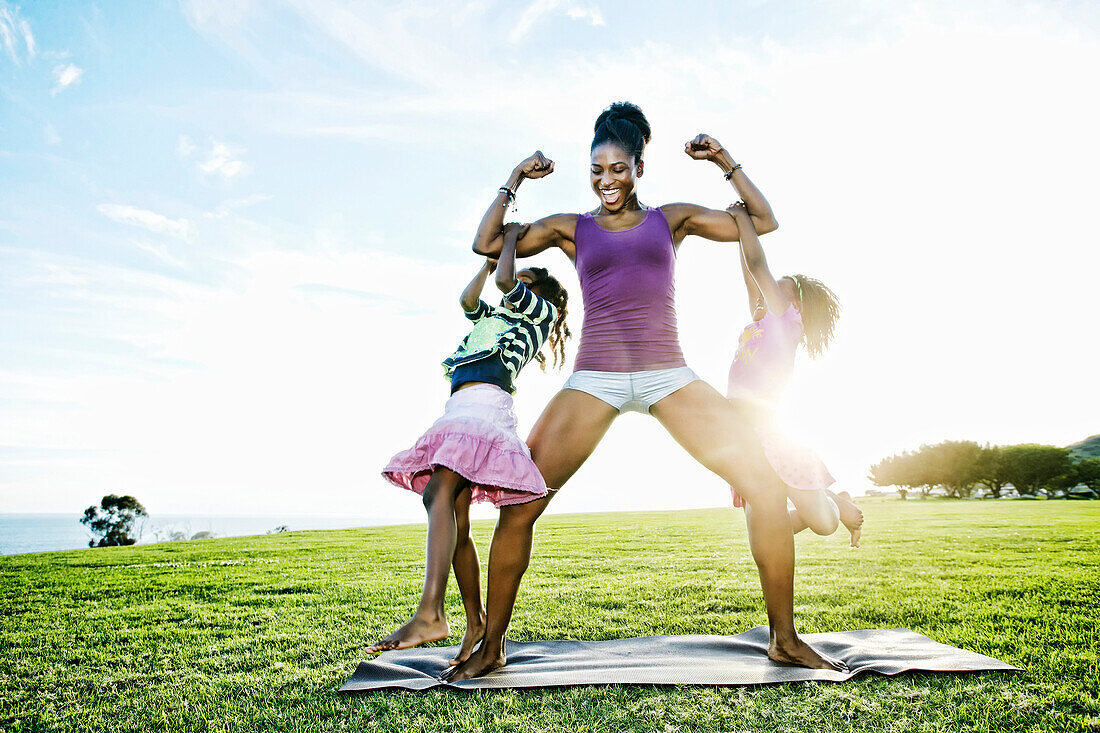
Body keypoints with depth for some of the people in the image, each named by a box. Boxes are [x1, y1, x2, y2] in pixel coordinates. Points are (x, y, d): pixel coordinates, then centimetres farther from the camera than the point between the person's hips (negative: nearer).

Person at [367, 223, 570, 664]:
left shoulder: (541, 312, 15)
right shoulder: (494, 317, 36)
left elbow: (505, 281, 0)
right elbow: (467, 300, 20)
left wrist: (512, 238, 18)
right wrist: (491, 257, 28)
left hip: (485, 405, -8)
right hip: (459, 410, 8)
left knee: (438, 492, -27)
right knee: (456, 521, 2)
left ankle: (430, 615, -36)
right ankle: (476, 620, 9)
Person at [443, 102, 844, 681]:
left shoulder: (672, 219, 15)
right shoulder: (572, 229, 14)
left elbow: (763, 222, 16)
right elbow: (487, 244, 11)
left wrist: (724, 162, 11)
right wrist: (515, 180, 8)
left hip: (669, 376, 1)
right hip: (594, 379, 0)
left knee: (766, 485, -13)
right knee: (518, 505, -9)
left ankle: (784, 640, 5)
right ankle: (490, 647, 9)